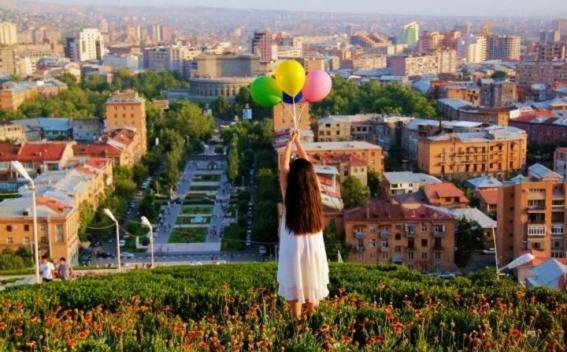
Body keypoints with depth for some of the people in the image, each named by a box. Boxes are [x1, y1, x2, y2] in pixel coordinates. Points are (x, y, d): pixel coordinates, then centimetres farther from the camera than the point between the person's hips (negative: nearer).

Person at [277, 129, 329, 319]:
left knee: (294, 292, 9)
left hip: (293, 248, -2)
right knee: (312, 289, 15)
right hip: (314, 246, 2)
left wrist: (290, 142, 15)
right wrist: (298, 141, 19)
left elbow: (283, 165, 3)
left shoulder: (288, 192, -11)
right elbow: (307, 165, 8)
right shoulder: (316, 188, -7)